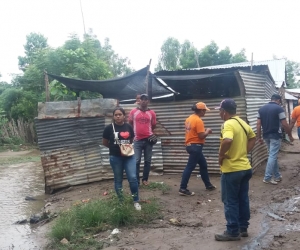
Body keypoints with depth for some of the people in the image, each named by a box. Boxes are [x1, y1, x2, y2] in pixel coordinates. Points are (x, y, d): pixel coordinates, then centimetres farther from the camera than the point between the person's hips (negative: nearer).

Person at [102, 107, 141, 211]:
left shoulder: (129, 127, 1)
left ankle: (136, 201, 10)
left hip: (129, 156, 2)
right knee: (118, 180, 9)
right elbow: (104, 143, 3)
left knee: (133, 178, -4)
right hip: (115, 157, -1)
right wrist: (115, 147, 1)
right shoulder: (109, 128, -7)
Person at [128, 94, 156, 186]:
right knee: (137, 161, -3)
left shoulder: (152, 113, 3)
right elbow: (130, 124, 12)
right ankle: (136, 181, 6)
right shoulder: (133, 111, 1)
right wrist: (136, 131, 11)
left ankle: (145, 179, 19)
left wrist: (146, 131, 11)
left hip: (148, 139, 1)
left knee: (147, 161, 7)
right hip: (137, 140, -1)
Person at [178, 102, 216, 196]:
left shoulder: (189, 118, 11)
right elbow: (202, 136, -20)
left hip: (190, 145, 10)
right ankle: (183, 189, -4)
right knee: (190, 167, -7)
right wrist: (207, 131, -1)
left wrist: (203, 130, 14)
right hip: (195, 146, -10)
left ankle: (208, 185, 31)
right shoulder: (198, 120, -18)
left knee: (203, 165, 20)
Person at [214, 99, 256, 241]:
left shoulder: (228, 124, -19)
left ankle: (233, 232, 11)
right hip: (245, 167, 9)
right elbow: (253, 138, 22)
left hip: (232, 169, -9)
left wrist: (221, 155, -22)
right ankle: (243, 228, 27)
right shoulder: (243, 123, 9)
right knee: (243, 199, 16)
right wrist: (245, 152, 13)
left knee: (230, 201, 3)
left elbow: (227, 141, -38)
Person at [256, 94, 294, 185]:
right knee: (272, 156, -3)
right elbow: (284, 124, -10)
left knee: (273, 156, 16)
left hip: (266, 135, 6)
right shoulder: (279, 108, -9)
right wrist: (290, 135, 1)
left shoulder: (261, 109, 7)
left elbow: (258, 124, 4)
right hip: (275, 135, -6)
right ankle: (267, 178, -3)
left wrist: (259, 136, 8)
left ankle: (277, 176, 23)